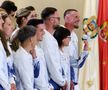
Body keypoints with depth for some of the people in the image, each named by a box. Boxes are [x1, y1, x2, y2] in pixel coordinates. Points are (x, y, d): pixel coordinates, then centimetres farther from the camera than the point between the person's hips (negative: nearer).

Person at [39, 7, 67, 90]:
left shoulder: (50, 37, 11)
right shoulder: (47, 39, -18)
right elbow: (52, 65, -20)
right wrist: (62, 82, -11)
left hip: (54, 81, 9)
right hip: (51, 82, -9)